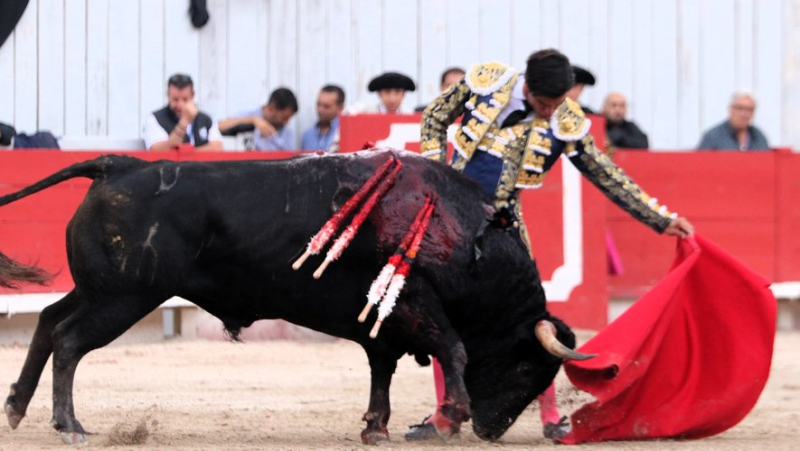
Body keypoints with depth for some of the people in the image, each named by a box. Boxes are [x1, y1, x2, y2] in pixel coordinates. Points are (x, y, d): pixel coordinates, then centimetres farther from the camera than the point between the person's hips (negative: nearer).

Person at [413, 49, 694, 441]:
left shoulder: (566, 124, -10)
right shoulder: (486, 81, -9)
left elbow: (608, 177, -2)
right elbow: (435, 118, 5)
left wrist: (662, 220, -5)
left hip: (501, 222, -1)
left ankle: (550, 415, 0)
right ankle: (445, 412, 13)